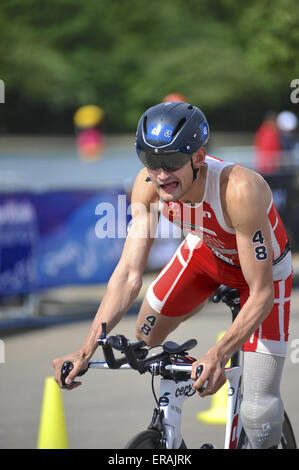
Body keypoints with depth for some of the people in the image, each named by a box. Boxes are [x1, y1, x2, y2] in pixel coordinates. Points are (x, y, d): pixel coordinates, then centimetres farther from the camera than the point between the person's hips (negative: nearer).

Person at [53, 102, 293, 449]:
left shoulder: (240, 190, -42)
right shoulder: (148, 186, -27)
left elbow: (262, 294, -38)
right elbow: (129, 273, -25)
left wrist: (218, 356, -51)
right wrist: (87, 349, -36)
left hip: (262, 266, -5)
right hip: (206, 249, 5)